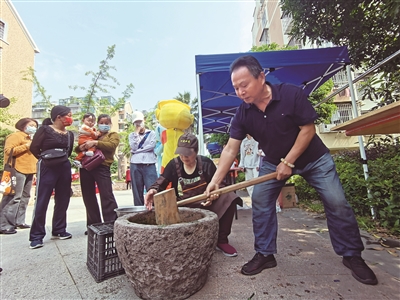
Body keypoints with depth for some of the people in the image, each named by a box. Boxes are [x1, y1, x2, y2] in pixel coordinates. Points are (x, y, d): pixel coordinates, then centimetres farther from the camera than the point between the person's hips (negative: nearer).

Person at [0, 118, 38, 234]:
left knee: (24, 197, 10)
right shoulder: (15, 136, -3)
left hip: (29, 171, 9)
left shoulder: (31, 138, 24)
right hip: (18, 170, -9)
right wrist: (26, 146, -16)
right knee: (14, 197, -11)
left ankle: (19, 221, 17)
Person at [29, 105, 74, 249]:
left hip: (65, 168, 6)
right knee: (42, 202, -3)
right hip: (47, 168, -5)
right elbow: (34, 148, -5)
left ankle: (59, 231, 21)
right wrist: (45, 159, 1)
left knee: (63, 201, 9)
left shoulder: (69, 134, 10)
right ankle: (36, 236, 7)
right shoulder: (45, 130, -5)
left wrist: (62, 160, 4)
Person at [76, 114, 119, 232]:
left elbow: (111, 145, -11)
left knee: (107, 196, -8)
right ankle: (94, 224, 23)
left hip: (102, 167, -5)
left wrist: (95, 143, -18)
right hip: (85, 167, 6)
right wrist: (81, 147, -1)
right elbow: (77, 149, 22)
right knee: (88, 197, 10)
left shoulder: (113, 135, 11)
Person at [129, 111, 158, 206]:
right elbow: (134, 147, -1)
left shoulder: (151, 133, 11)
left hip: (149, 165, -2)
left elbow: (151, 146, -4)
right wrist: (137, 133, 2)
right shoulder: (132, 135, 16)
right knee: (137, 191, 7)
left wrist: (138, 150, -3)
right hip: (135, 166, 2)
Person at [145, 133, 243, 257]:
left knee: (229, 197, -25)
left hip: (205, 203, 0)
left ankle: (222, 241, -8)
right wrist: (153, 190, -31)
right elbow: (161, 182, -8)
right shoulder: (174, 164, -5)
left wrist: (214, 193, -24)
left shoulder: (206, 163, -7)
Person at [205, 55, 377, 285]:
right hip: (273, 160, 3)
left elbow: (308, 129, -19)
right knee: (260, 200, -9)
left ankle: (352, 255, 19)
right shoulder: (243, 113, -16)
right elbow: (231, 149, -17)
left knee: (337, 202, -4)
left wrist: (288, 162, -22)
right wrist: (216, 180, -25)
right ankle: (265, 254, 5)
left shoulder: (292, 94, -24)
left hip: (313, 158, -2)